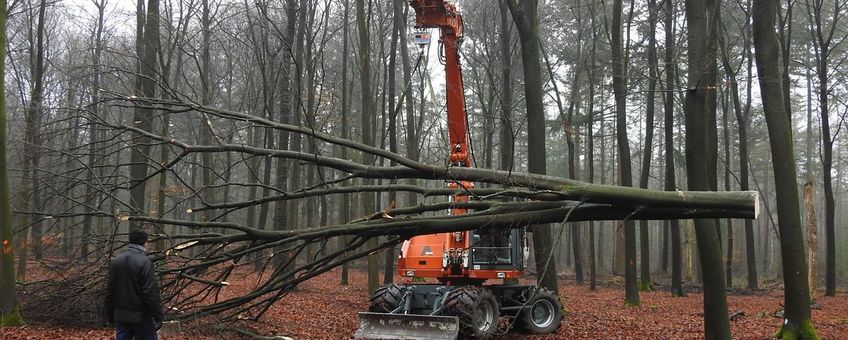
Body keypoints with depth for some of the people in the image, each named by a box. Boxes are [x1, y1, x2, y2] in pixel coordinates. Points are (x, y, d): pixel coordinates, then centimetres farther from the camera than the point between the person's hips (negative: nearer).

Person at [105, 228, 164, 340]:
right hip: (141, 317, -6)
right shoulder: (144, 262, -14)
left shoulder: (116, 261, 8)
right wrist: (159, 316, -12)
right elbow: (151, 293, -18)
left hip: (120, 316, 6)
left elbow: (109, 291, 12)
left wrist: (110, 316, 19)